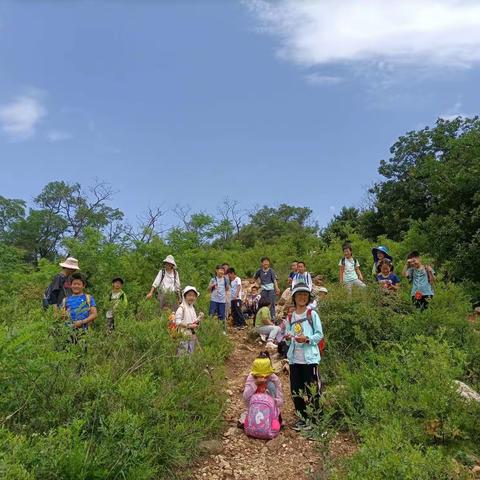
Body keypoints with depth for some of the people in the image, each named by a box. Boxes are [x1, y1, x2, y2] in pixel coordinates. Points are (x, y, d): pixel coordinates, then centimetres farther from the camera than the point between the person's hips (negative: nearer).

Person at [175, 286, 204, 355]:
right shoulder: (181, 308, -14)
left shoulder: (192, 308, 10)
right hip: (184, 335, -7)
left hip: (192, 335, 7)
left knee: (191, 353, 13)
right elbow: (177, 322, -21)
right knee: (182, 354, -4)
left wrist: (199, 319, -2)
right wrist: (189, 326, -22)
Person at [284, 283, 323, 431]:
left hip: (309, 358, -5)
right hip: (294, 358, 5)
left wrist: (307, 339, -21)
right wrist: (287, 338, -9)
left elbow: (319, 335, -5)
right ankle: (302, 417, 26)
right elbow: (288, 339, 13)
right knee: (296, 390, 10)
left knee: (312, 390, -1)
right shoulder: (290, 317, 10)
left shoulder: (312, 314, -3)